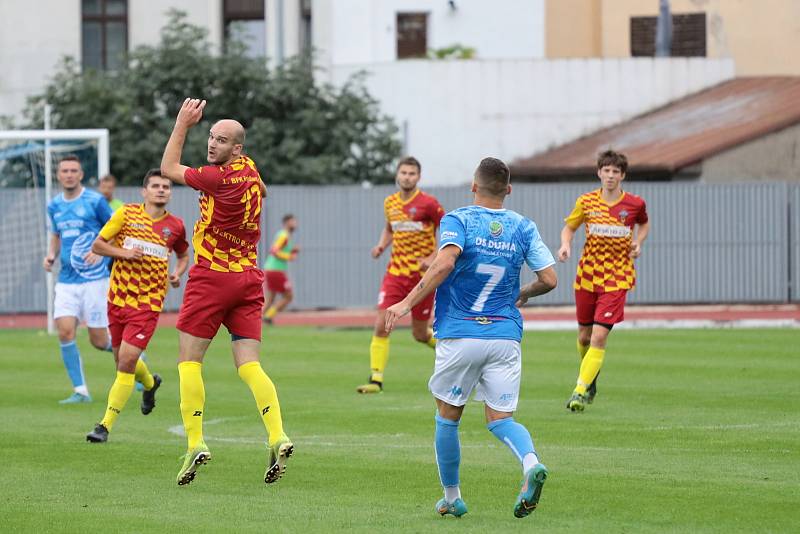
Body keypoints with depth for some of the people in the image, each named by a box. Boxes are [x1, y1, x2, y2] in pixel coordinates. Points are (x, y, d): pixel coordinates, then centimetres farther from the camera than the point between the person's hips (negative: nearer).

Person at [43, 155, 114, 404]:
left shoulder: (95, 201, -6)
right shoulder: (54, 206, 10)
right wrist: (51, 256, 5)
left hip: (94, 278, -5)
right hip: (66, 279, 5)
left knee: (99, 340, -4)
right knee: (65, 331, -12)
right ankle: (80, 391, -3)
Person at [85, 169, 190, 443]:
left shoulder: (175, 226, 3)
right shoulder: (126, 213, 0)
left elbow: (184, 255, 21)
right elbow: (97, 245, 2)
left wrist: (177, 273, 1)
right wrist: (124, 253, -14)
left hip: (148, 303, -2)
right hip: (118, 298, 2)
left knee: (127, 361, -14)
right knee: (122, 360, 14)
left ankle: (105, 425, -8)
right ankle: (150, 382, 50)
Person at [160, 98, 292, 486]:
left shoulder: (221, 178, -14)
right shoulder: (249, 170, 8)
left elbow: (169, 169, -1)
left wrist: (182, 125, 4)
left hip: (212, 277, -7)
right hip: (248, 279, 7)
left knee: (189, 361, 0)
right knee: (249, 365, 0)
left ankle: (195, 443, -9)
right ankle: (278, 437, -17)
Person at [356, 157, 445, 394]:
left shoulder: (428, 203, -9)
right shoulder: (390, 203, 6)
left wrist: (433, 258, -16)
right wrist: (381, 245, 4)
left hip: (422, 275, -4)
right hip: (395, 272, 4)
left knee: (420, 334, 4)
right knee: (381, 325, -10)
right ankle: (376, 379, -5)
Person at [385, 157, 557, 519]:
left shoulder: (457, 220, -4)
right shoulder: (523, 227, 6)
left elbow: (445, 262, -23)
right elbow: (549, 279, 3)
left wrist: (407, 302, -22)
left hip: (459, 335, -3)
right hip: (505, 336, 3)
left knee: (448, 416, 14)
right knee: (500, 418, 5)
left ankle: (451, 498, 19)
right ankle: (531, 463, -26)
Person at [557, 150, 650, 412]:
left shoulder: (634, 204, -3)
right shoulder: (586, 202, -1)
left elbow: (644, 224, 19)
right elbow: (569, 227, 12)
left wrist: (638, 242, 0)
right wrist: (565, 245, -9)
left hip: (616, 279, -2)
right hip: (587, 276, 2)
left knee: (599, 336, -15)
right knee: (584, 336, 11)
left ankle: (580, 392, -14)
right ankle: (590, 382, 38)